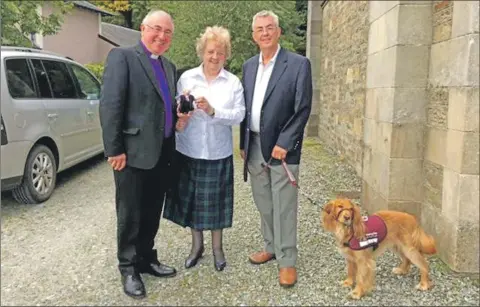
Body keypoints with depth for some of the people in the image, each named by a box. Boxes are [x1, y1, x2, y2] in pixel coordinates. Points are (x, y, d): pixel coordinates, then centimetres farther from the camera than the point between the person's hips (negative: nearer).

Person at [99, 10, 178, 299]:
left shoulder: (170, 67, 15)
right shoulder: (122, 56, -8)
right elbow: (110, 105, -14)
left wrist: (180, 118, 1)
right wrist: (114, 149, -18)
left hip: (163, 153, 7)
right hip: (133, 153, -7)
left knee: (152, 213, 17)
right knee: (130, 215, 7)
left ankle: (146, 259, 34)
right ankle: (129, 268, 24)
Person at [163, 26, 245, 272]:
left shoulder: (233, 82, 1)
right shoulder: (187, 78, 3)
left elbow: (239, 115, -8)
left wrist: (212, 110, -21)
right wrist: (179, 119, -20)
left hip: (218, 152, -1)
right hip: (189, 150, 1)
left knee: (216, 200, 8)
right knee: (191, 198, 11)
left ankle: (217, 247, 27)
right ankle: (196, 245, 30)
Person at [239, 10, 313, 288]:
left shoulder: (299, 64, -6)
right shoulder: (249, 65, 12)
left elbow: (303, 109, -10)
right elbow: (245, 107, 14)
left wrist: (283, 143, -16)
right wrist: (243, 143, 10)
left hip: (282, 147, -5)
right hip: (254, 146, 5)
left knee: (284, 207, 0)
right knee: (264, 204, 15)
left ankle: (287, 260, 13)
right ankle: (272, 247, 32)